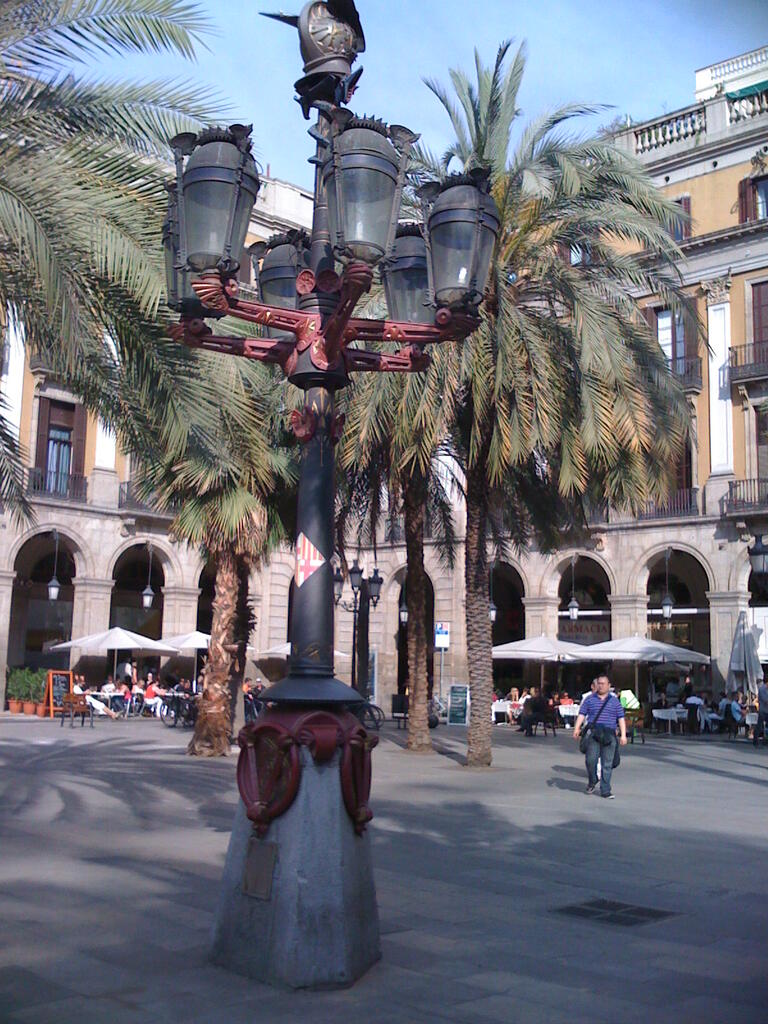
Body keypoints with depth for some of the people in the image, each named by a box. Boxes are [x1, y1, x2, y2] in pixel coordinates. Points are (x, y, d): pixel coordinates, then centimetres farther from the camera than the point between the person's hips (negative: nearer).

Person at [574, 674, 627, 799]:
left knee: (607, 764, 0)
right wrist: (577, 728, -8)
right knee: (591, 759, -13)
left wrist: (623, 735, 0)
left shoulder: (614, 701, 13)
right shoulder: (589, 699, 12)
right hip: (593, 734, -1)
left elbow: (621, 718, 10)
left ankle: (605, 791, 6)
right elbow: (582, 714, 7)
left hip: (609, 736, 1)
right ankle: (592, 781, 15)